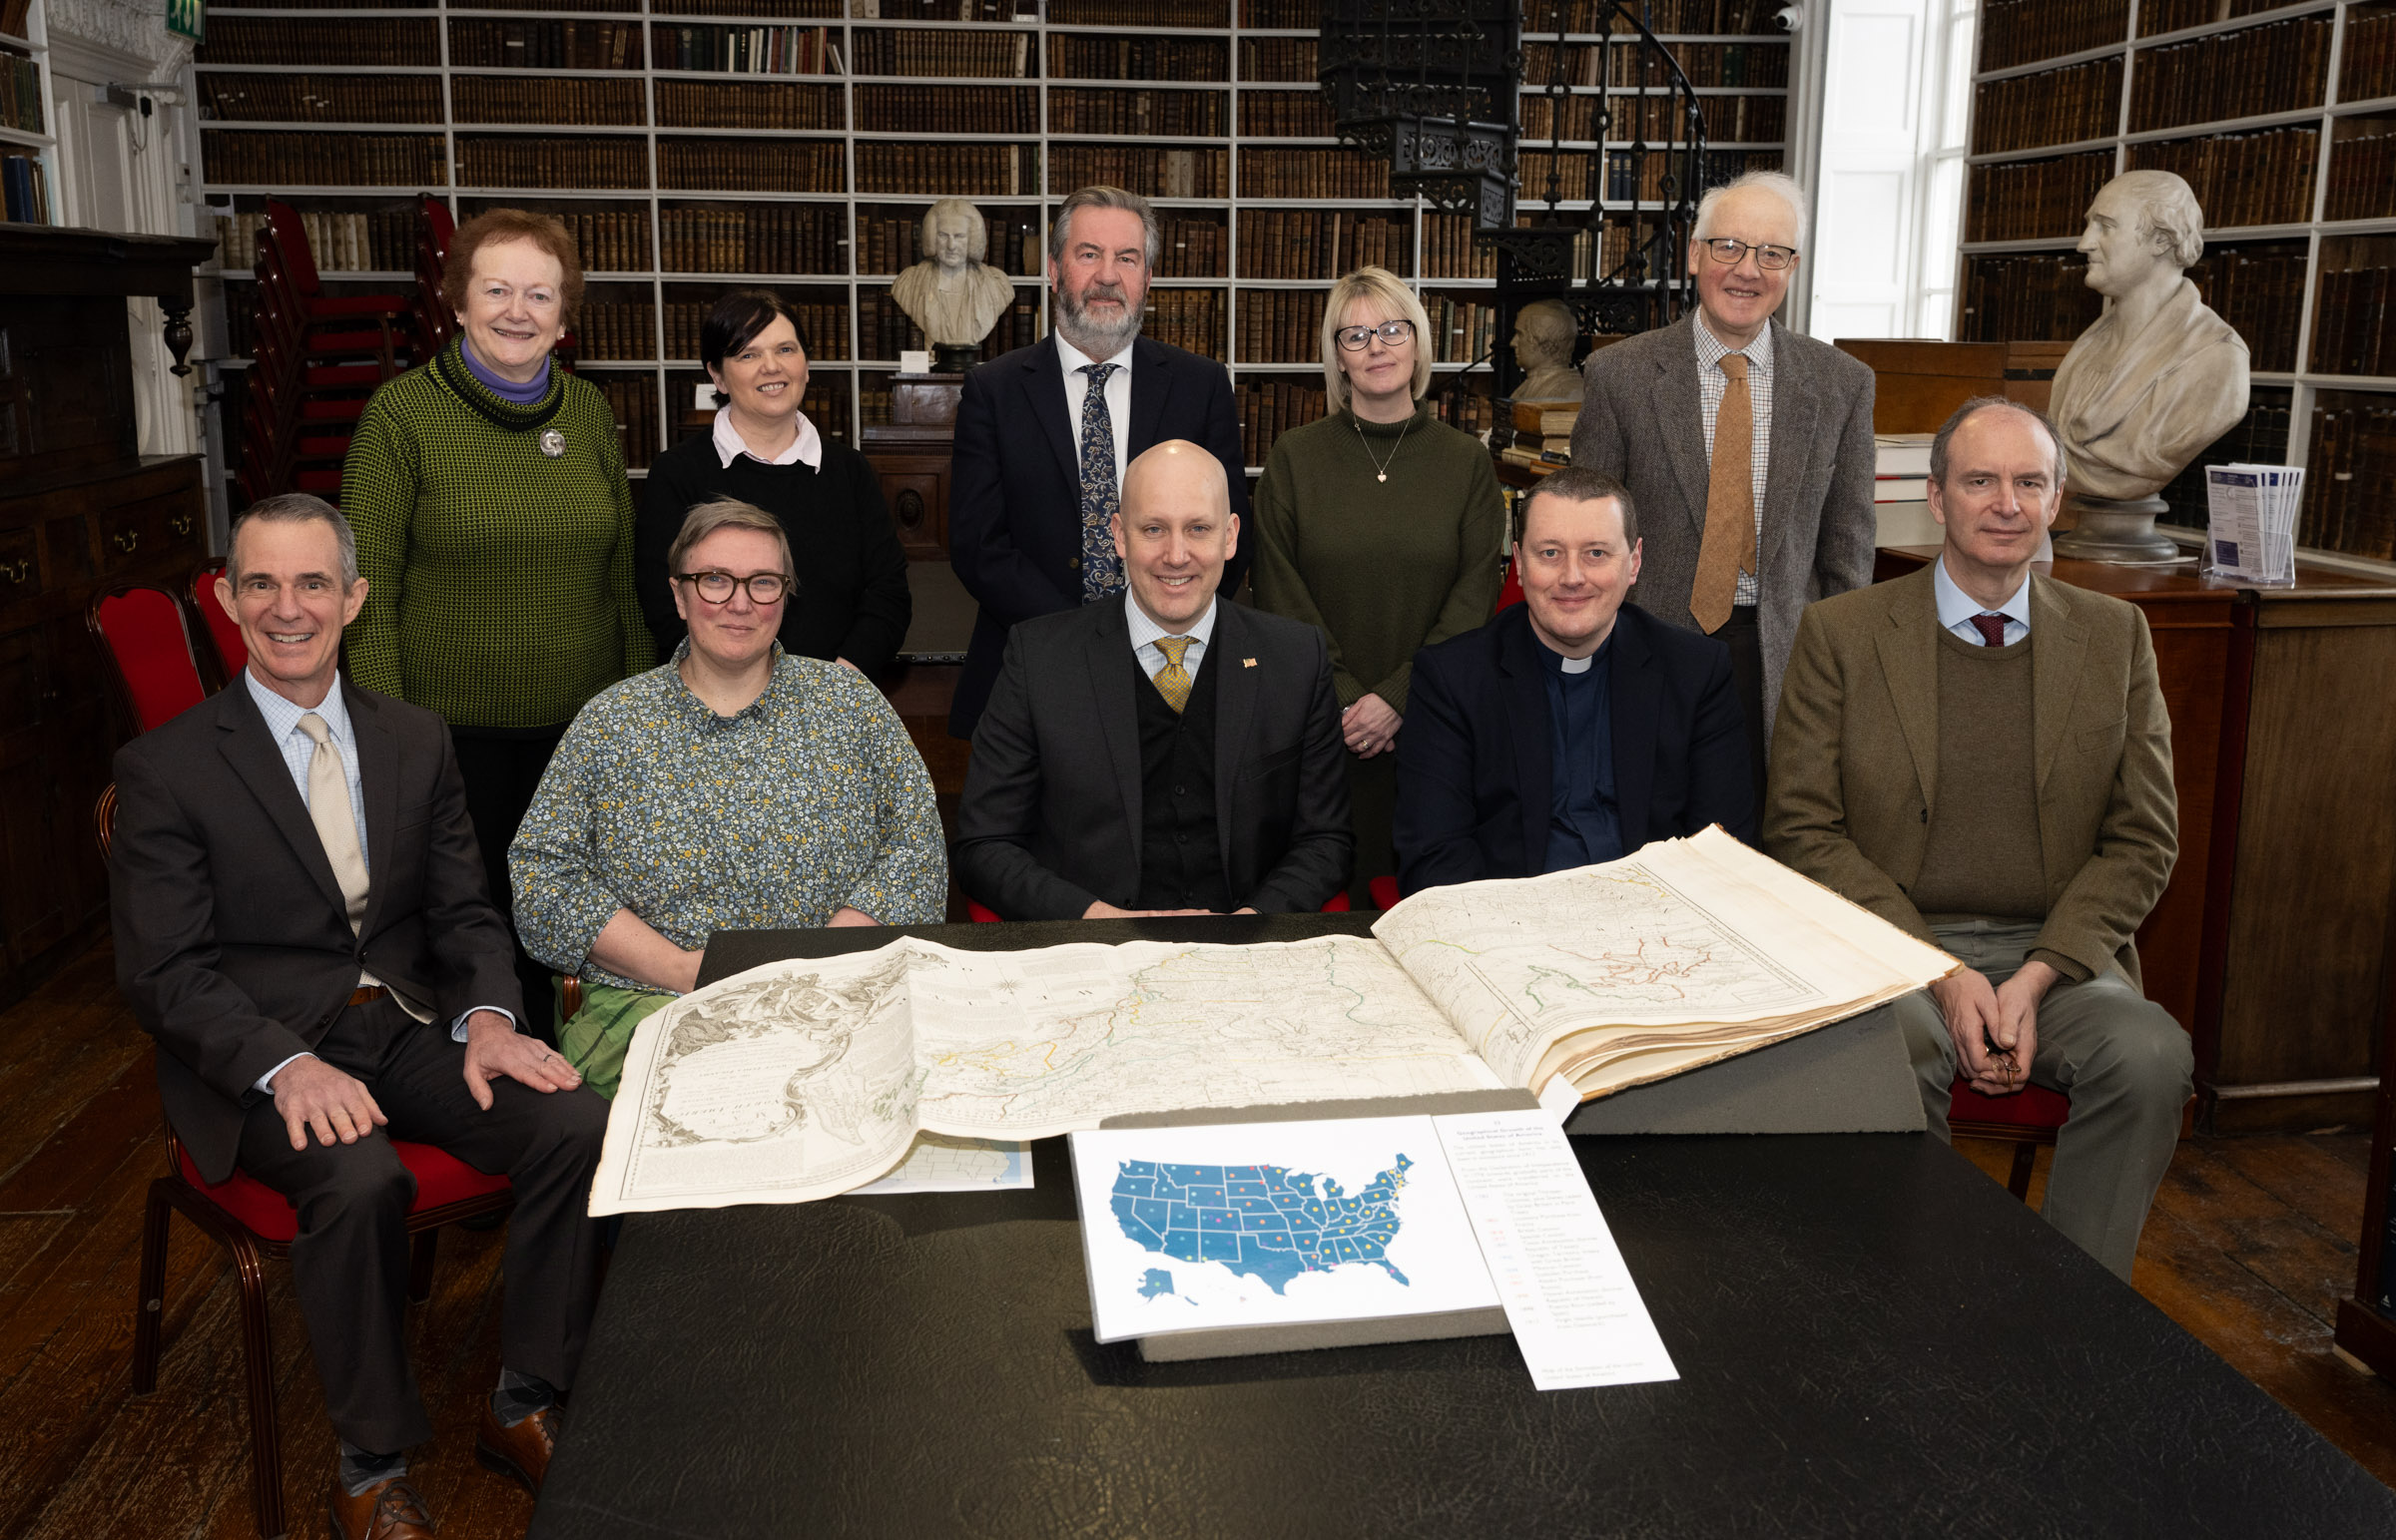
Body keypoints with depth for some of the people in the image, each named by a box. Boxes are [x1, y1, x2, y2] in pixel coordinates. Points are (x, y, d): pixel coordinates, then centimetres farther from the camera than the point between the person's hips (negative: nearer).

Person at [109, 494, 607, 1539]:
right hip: (256, 1053, -4)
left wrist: (487, 1016, -12)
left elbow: (463, 912, 10)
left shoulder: (417, 743, 11)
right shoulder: (166, 769, -2)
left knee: (578, 1124, -22)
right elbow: (165, 973, -7)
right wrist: (286, 1065, -25)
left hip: (411, 1029, 4)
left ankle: (521, 1409, -4)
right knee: (360, 1181, -35)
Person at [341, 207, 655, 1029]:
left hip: (579, 724, 4)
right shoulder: (403, 413, -5)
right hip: (450, 729, -3)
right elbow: (369, 594, -6)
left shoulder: (589, 412, 8)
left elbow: (623, 573, 13)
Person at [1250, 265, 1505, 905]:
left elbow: (1476, 595, -1)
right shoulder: (1295, 457, 3)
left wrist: (1396, 698, -11)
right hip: (1324, 725, 0)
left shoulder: (1465, 460, 5)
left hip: (1430, 717, 1)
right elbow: (1280, 596, -1)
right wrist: (1344, 700, -11)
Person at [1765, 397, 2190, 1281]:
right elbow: (1802, 830, -2)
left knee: (2150, 1057, -27)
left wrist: (2038, 976, -9)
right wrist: (1941, 974, -13)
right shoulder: (1841, 634, 3)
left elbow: (2143, 840, 8)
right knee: (1894, 1055, -33)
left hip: (2062, 953, 2)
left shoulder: (2115, 636, 10)